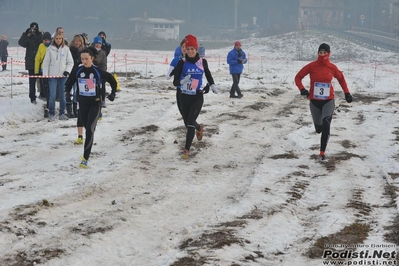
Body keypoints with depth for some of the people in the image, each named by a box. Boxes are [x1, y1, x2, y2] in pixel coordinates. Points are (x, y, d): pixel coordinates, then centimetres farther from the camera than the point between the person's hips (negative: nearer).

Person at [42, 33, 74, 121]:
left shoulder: (66, 49, 4)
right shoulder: (50, 49, 2)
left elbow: (70, 62, 8)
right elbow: (46, 62, 4)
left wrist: (67, 71, -7)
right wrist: (45, 74, -2)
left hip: (63, 76, 1)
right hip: (52, 76, -1)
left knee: (62, 96, 5)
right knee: (52, 95, -6)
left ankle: (62, 114, 14)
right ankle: (51, 114, 2)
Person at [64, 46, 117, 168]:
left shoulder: (98, 71, -10)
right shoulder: (77, 71, -2)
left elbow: (112, 80, 4)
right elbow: (69, 83, 15)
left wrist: (113, 93, 3)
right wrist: (67, 91, 3)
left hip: (95, 104, -4)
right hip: (82, 104, 4)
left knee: (90, 129, -14)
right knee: (87, 128, 16)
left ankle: (85, 158, -17)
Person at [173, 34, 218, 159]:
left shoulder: (202, 62, -3)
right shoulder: (182, 63, -8)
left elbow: (208, 74, 19)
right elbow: (175, 82, -10)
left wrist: (212, 85, 11)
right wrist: (182, 81, -30)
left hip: (198, 96, -2)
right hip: (185, 97, 2)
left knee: (190, 123, -17)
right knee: (187, 123, 17)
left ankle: (186, 149, -14)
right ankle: (199, 128, 53)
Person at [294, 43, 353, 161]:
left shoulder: (332, 67, -4)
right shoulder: (312, 66, -9)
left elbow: (341, 78, 14)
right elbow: (298, 77, -1)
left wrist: (347, 93, 13)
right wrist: (302, 89, -18)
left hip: (328, 101, -1)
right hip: (314, 101, 1)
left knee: (326, 127, -19)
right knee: (318, 128, 15)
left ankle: (322, 152, -12)